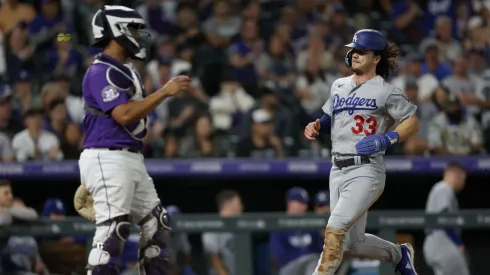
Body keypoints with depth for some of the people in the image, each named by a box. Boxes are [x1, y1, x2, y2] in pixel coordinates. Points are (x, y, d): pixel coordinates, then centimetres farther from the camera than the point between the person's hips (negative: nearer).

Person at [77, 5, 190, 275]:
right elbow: (124, 115, -22)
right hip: (108, 158, -10)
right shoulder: (100, 72, -13)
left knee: (156, 224, 11)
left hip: (131, 159, 10)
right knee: (112, 229, -16)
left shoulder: (127, 71, 18)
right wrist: (165, 91, -20)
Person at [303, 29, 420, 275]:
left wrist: (387, 139, -18)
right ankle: (399, 254, 38)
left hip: (366, 171, -7)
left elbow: (412, 123, -3)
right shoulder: (339, 86, 14)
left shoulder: (385, 92, -6)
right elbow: (329, 116, 26)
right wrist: (316, 125, 5)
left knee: (335, 229, -23)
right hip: (338, 171, 7)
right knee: (353, 244, 12)